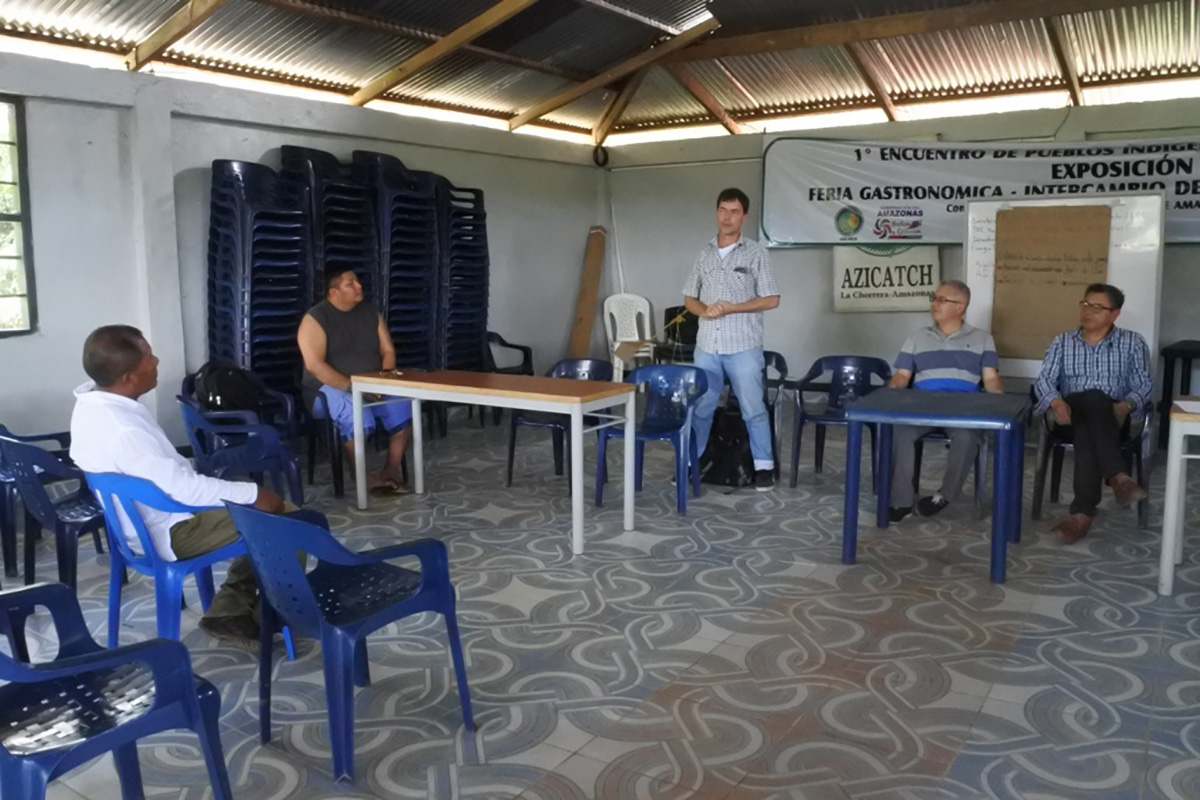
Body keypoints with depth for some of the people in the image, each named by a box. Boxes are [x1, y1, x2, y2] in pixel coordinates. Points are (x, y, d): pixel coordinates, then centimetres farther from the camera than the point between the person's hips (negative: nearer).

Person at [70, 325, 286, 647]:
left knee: (264, 513, 15)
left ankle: (230, 610, 17)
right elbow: (185, 488, -30)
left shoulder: (92, 403, 1)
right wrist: (254, 494, -21)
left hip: (147, 517, 10)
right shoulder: (122, 431, -30)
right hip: (168, 532, -10)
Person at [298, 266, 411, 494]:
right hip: (332, 386, -5)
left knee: (405, 407, -22)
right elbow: (314, 364, -18)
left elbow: (388, 351, 9)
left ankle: (391, 469, -9)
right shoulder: (316, 318, -8)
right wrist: (352, 386, -25)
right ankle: (362, 477, -16)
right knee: (358, 417, -37)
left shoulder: (370, 311, 9)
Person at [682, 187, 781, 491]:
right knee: (700, 407, 10)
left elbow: (771, 299, -5)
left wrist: (732, 308, -15)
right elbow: (689, 299, 13)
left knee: (753, 409, 2)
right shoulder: (705, 254, 10)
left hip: (743, 347, -3)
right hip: (706, 346, 4)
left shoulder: (755, 253, -1)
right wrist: (704, 310, -10)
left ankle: (764, 466, 12)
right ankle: (689, 461, 21)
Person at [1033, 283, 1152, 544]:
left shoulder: (1133, 343, 12)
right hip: (1073, 415, 1)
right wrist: (1057, 402, -20)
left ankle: (1083, 512, -47)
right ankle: (1118, 476, -50)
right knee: (1092, 405, -37)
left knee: (1088, 430, -39)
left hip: (1112, 418, -1)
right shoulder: (1062, 342, 15)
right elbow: (1044, 380, 3)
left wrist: (1125, 406, -19)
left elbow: (1145, 385, 4)